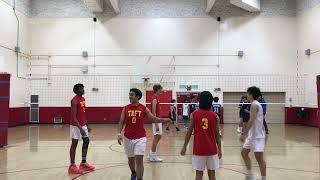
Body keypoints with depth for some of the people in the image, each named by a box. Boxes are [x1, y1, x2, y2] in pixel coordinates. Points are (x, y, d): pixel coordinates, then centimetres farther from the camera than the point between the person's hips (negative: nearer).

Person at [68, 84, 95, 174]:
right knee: (74, 144, -2)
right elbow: (73, 116, -22)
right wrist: (80, 128, -27)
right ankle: (72, 166, 7)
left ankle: (83, 163, 23)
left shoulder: (83, 99, 10)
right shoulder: (75, 100, -18)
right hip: (76, 125, -9)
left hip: (83, 125, 9)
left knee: (86, 141, 12)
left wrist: (87, 125, 16)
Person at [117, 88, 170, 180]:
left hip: (140, 138, -2)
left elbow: (154, 119, 1)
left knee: (139, 160, -10)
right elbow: (121, 122, -1)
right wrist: (119, 134, -15)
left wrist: (163, 120, -14)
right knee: (130, 159, 20)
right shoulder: (125, 109, -1)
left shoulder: (144, 109, -4)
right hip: (128, 138, 3)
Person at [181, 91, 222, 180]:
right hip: (212, 149, 1)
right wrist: (219, 149, 11)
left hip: (199, 149, -1)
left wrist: (184, 147, 7)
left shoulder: (194, 114, -4)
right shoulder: (215, 116, -1)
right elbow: (217, 135, 1)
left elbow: (189, 132, -3)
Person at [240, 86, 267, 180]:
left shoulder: (254, 105, -16)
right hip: (252, 135, 10)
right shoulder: (255, 104, 13)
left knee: (259, 158, -3)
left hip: (257, 136, -10)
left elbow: (251, 121, -25)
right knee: (244, 153, 13)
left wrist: (243, 134, -24)